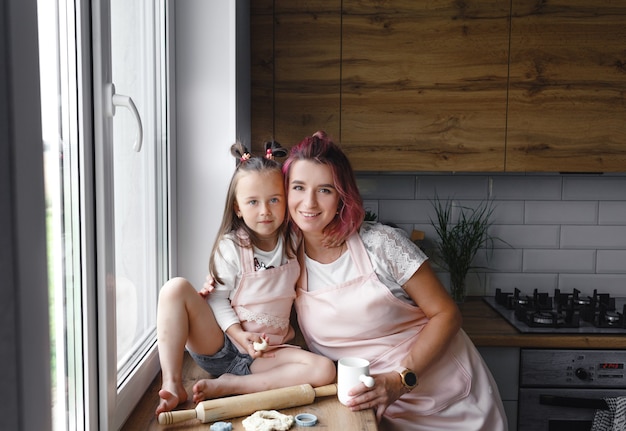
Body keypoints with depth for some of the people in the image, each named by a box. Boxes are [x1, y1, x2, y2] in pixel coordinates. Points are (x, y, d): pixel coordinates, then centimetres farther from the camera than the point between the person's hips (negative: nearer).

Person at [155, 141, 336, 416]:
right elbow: (218, 298, -9)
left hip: (266, 353, 3)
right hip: (220, 345, -2)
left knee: (325, 370, -23)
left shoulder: (293, 246, 2)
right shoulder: (231, 247, -8)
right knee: (176, 288, -24)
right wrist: (239, 334, -21)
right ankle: (172, 385, -23)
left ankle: (229, 385, -21)